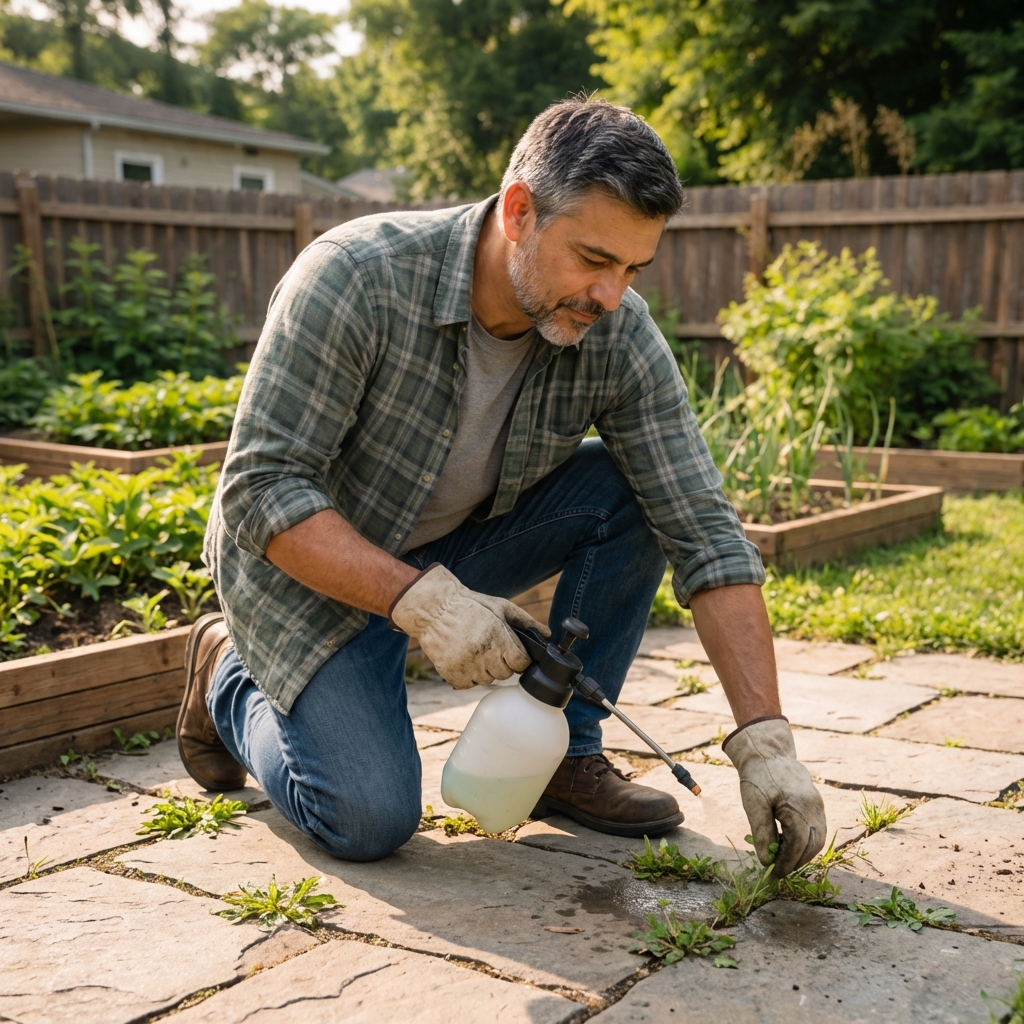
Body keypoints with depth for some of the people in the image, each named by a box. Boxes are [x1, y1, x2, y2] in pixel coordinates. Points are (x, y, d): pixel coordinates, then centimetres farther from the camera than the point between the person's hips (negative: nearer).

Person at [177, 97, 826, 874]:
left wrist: (765, 742, -26)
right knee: (370, 820, -18)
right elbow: (260, 492, -27)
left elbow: (704, 533, -19)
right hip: (315, 561, -4)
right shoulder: (353, 277, -30)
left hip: (461, 544, 4)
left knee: (632, 492, -18)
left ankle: (565, 752, -2)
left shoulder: (620, 336, -19)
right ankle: (231, 675, 13)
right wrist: (419, 600, -38)